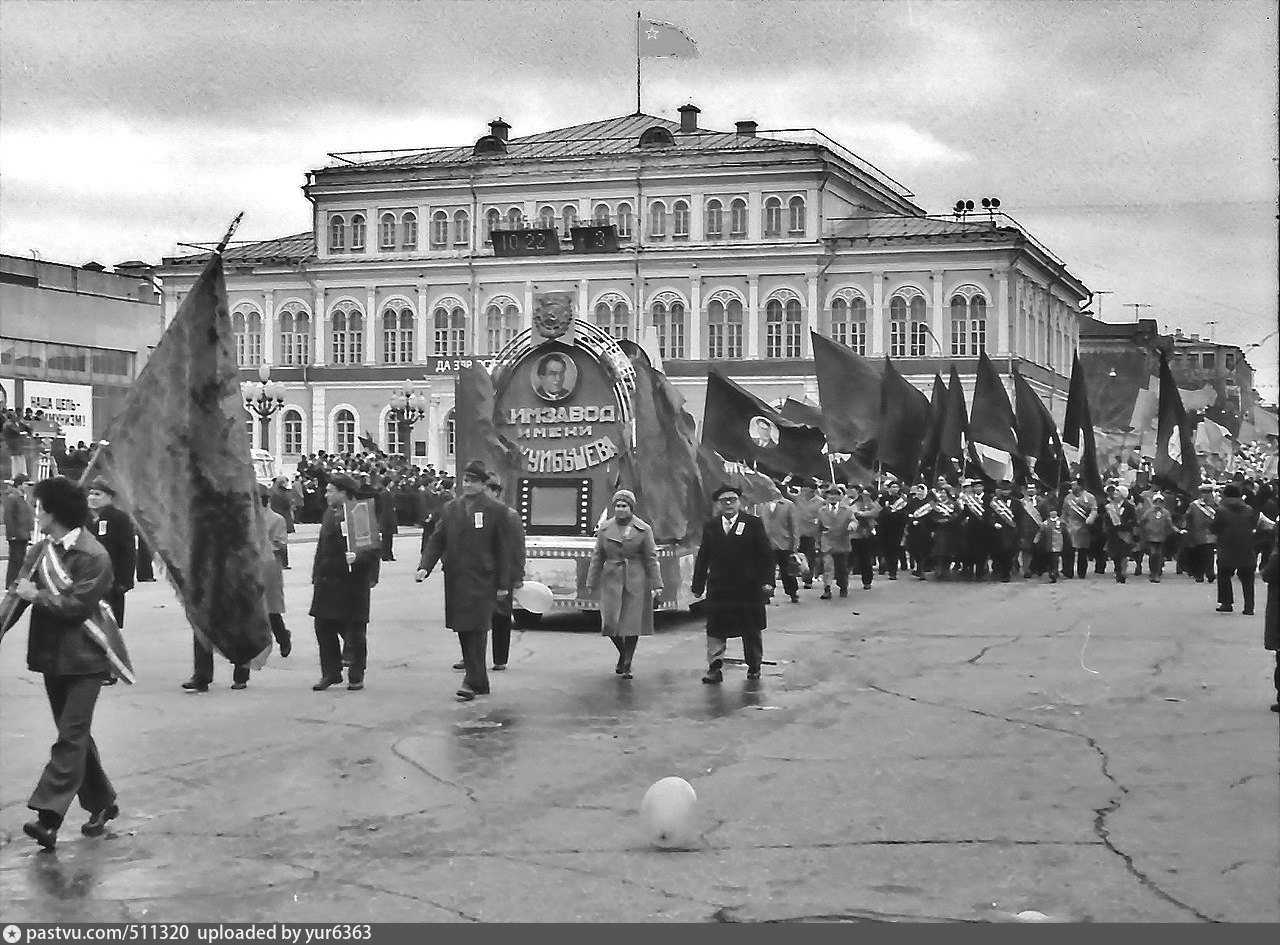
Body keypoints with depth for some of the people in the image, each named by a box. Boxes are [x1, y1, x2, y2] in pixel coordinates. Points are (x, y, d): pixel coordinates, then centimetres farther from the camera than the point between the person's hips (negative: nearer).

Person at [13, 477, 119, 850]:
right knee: (75, 735, 15)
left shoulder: (93, 556, -15)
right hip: (51, 656, 8)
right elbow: (17, 594, 5)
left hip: (83, 659, -8)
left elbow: (76, 606, -21)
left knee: (71, 736, -10)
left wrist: (36, 595, -12)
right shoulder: (40, 551, 7)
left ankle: (49, 816, -16)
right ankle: (101, 803, 28)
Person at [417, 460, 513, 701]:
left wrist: (503, 584, -3)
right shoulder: (450, 509, 11)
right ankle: (478, 682, 16)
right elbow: (436, 541, 9)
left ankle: (473, 681, -8)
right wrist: (425, 566, -7)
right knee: (463, 630, 7)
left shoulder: (496, 510, 0)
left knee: (476, 629, -9)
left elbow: (504, 549, 1)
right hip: (455, 579, 4)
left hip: (482, 580, -4)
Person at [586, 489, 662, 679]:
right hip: (611, 580, 2)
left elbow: (651, 558, 1)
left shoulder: (643, 529, 1)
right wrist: (591, 583, 8)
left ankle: (627, 665, 10)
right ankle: (623, 653, 24)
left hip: (636, 582, -2)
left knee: (632, 623, -2)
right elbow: (597, 557, 10)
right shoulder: (605, 529, 6)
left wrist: (656, 585, -4)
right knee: (610, 623, -4)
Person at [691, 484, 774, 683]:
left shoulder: (753, 524, -1)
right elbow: (702, 558, 8)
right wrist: (698, 585, 4)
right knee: (715, 629, -2)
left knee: (752, 630, 10)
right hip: (718, 588, 1)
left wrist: (767, 581, -10)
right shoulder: (710, 527, 6)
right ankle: (715, 668, 1)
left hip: (749, 588, -1)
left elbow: (766, 555, -2)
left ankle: (754, 666, 25)